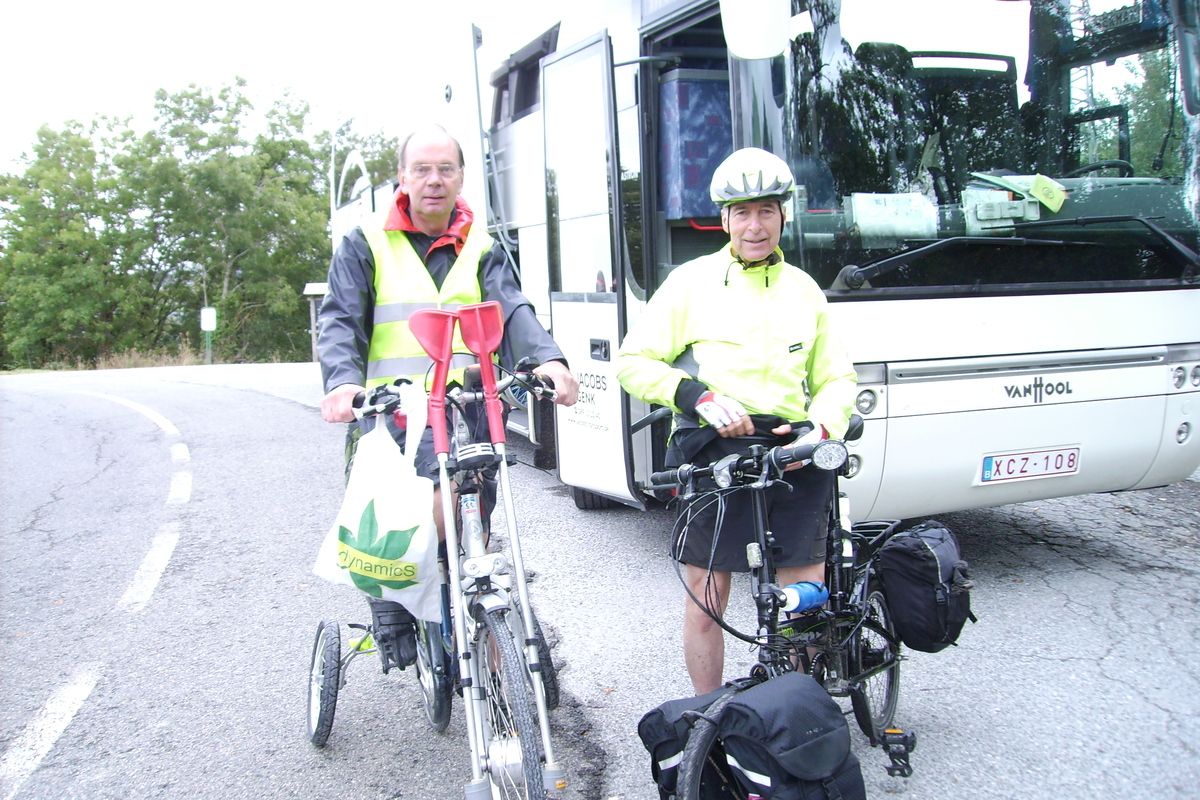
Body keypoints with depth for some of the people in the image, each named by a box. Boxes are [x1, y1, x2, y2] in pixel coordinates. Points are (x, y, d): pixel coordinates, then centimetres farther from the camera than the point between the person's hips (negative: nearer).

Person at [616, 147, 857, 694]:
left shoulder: (804, 289, 17)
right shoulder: (692, 281, 5)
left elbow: (837, 379, 19)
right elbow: (633, 362, 2)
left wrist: (823, 429, -2)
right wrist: (699, 396, -14)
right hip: (713, 454, -3)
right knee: (706, 601, 5)